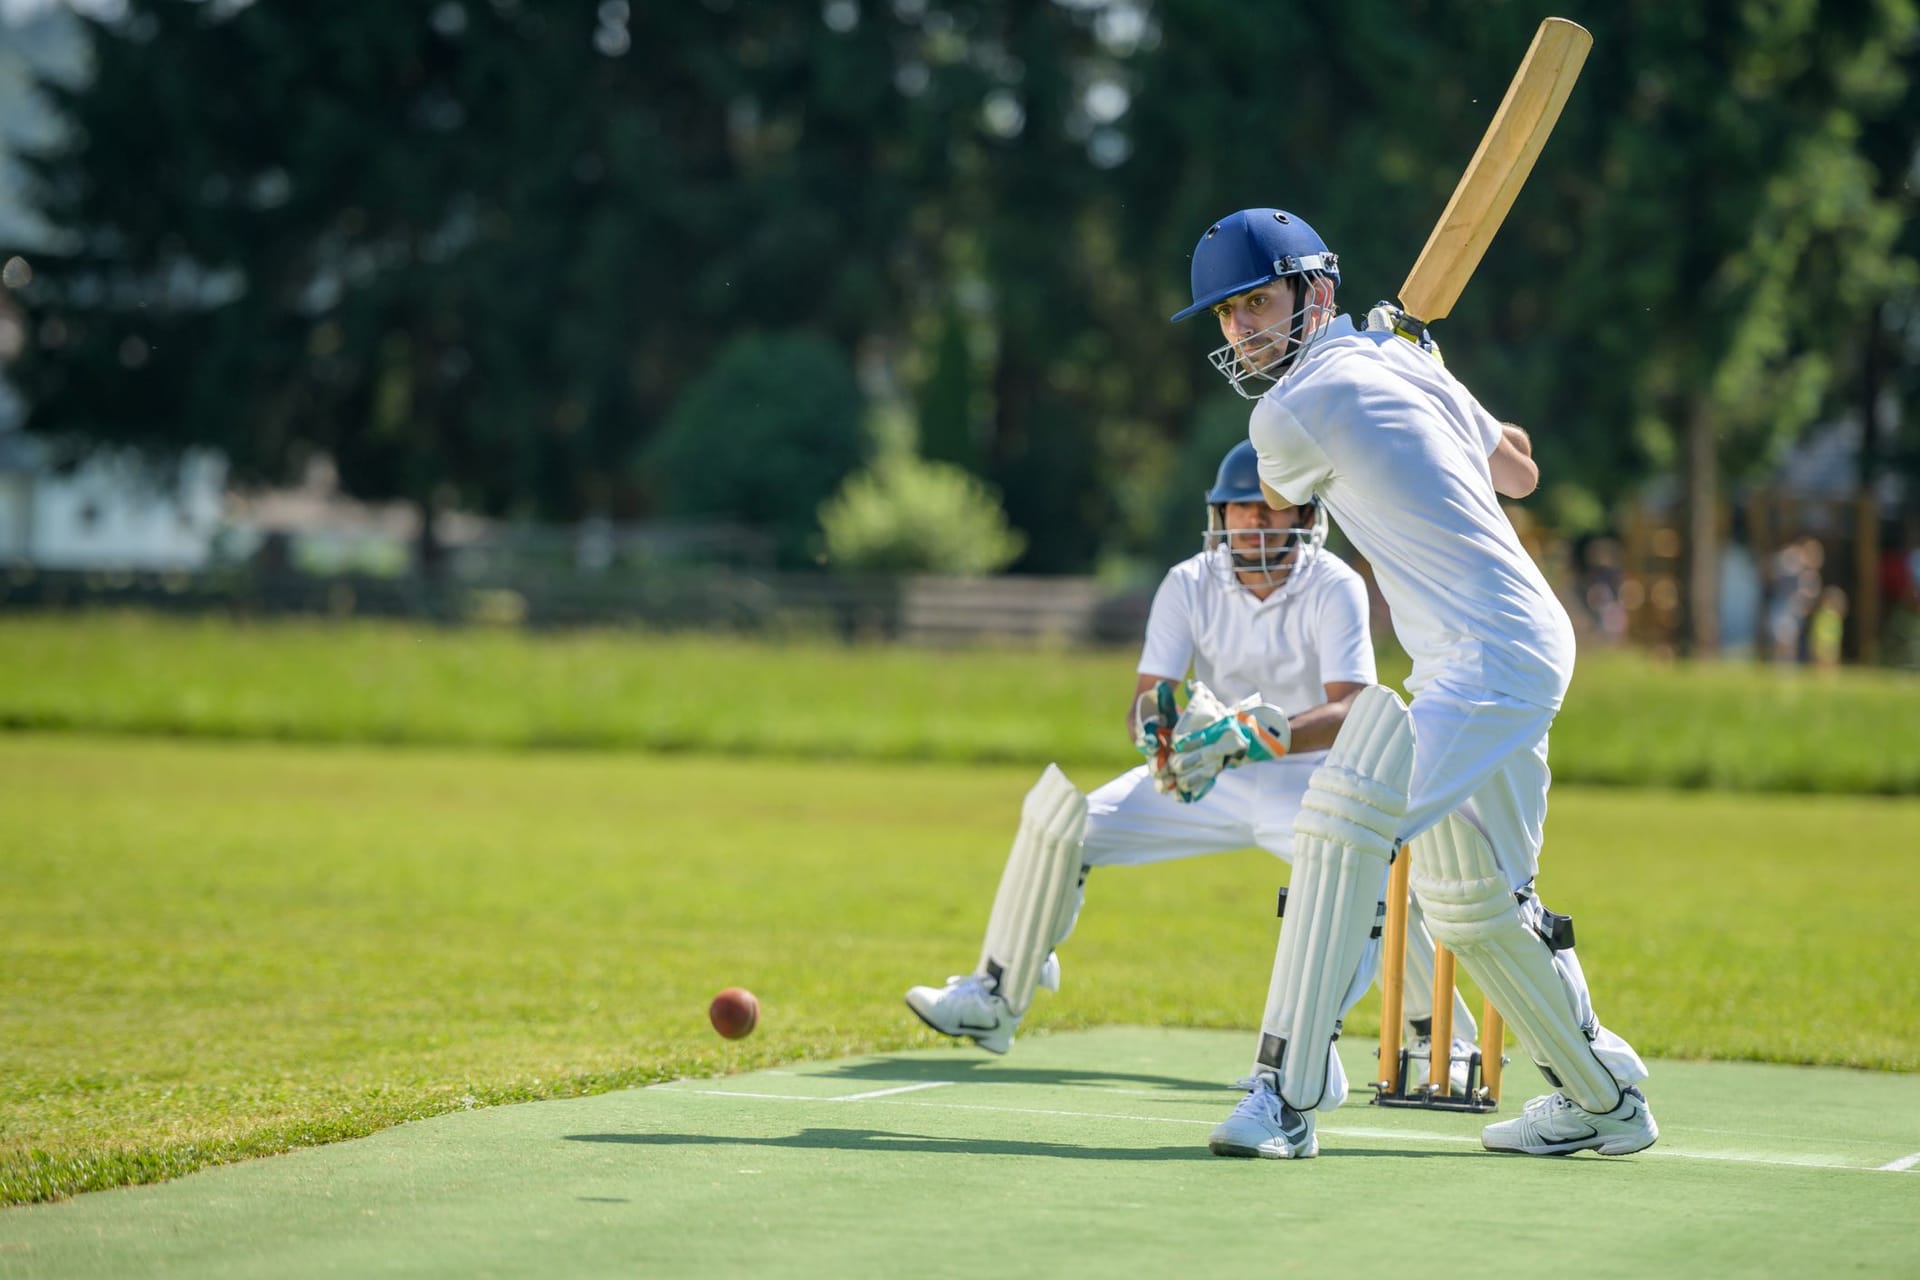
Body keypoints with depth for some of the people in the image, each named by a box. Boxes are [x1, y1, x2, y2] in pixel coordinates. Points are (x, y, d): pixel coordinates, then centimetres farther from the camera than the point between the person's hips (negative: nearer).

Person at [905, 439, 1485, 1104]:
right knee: (1059, 824, -10)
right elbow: (1144, 700, -14)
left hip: (1311, 782, -4)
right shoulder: (1190, 585, -9)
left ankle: (1438, 1037, -12)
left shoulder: (1335, 588, -19)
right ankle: (996, 1000, 8)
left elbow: (1352, 712, -31)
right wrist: (1157, 729, -40)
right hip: (1210, 781, 4)